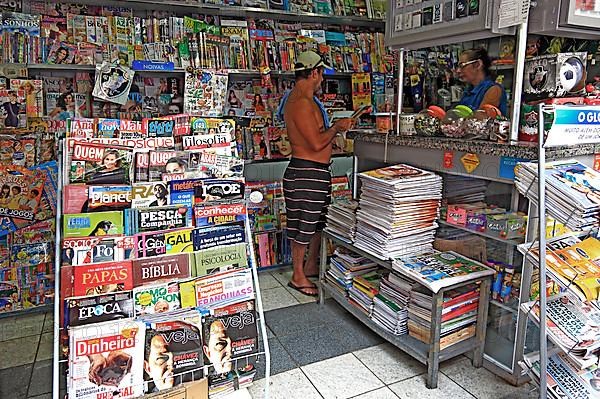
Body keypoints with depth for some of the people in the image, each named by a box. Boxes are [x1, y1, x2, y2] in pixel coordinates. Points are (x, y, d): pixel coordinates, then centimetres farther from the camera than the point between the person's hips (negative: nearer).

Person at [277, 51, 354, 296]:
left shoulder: (303, 99, 15)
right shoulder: (301, 102, -19)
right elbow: (317, 143, -23)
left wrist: (336, 127, 14)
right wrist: (337, 128, -8)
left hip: (317, 171, 11)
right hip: (306, 172, -11)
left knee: (318, 221, 20)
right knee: (303, 224, 1)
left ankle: (311, 266, 35)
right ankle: (298, 276, 17)